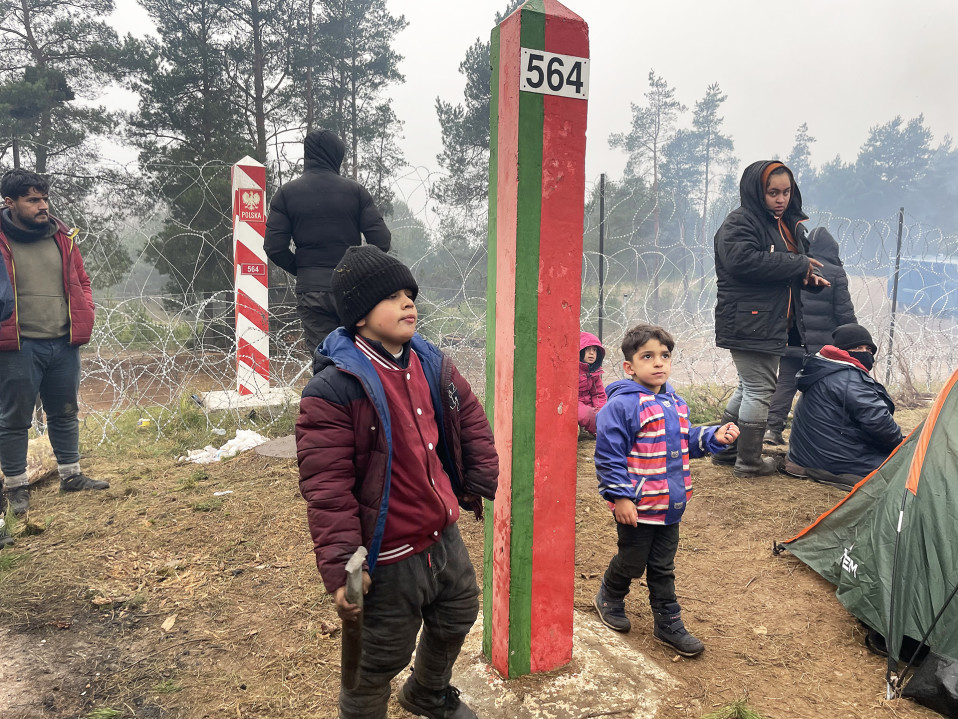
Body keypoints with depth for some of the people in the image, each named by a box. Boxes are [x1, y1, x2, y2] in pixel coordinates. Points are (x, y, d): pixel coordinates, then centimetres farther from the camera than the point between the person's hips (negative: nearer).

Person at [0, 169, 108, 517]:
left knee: (65, 413, 15)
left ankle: (71, 475, 29)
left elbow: (81, 281, 15)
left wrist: (83, 319, 4)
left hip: (64, 344, 5)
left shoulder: (62, 236, 7)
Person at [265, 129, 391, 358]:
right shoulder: (355, 190, 0)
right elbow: (381, 241, -6)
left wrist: (300, 270, 12)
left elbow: (274, 247, -4)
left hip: (310, 291, 1)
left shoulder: (286, 193, 3)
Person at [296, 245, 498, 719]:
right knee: (377, 663, 10)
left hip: (445, 537, 8)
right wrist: (340, 566, -24)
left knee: (455, 621, 29)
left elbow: (471, 421, 16)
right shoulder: (333, 388, -21)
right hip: (389, 560, -8)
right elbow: (326, 487, -23)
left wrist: (483, 481, 8)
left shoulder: (432, 365, 1)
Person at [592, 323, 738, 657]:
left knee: (663, 567, 18)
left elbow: (686, 441, 19)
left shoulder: (675, 403, 7)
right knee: (632, 562, 12)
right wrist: (619, 496, -20)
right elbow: (608, 454, -19)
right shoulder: (622, 404, -19)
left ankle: (668, 623, 32)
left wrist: (714, 437, 2)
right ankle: (609, 598, 41)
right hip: (636, 506, -6)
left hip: (670, 504, 7)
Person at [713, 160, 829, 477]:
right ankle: (749, 461, 8)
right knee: (760, 390, -4)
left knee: (748, 388, 17)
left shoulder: (788, 225, 19)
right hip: (748, 324, -10)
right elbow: (744, 261, -28)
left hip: (772, 322, 10)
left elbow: (785, 273, 28)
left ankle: (725, 450, 29)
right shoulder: (739, 222, -11)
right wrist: (798, 264, -19)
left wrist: (807, 277, 4)